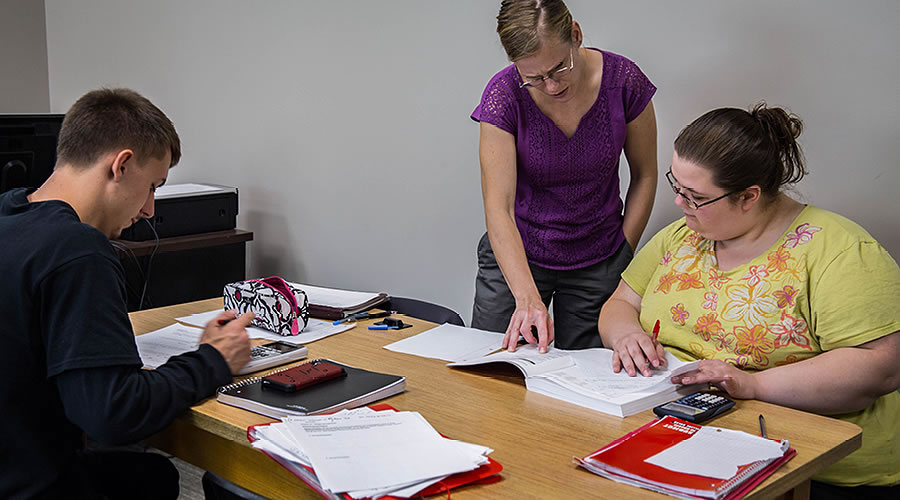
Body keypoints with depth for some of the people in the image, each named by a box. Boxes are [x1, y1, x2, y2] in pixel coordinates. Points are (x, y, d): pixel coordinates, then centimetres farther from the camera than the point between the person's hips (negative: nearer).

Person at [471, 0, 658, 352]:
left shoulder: (622, 80, -15)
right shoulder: (504, 95, -19)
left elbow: (645, 176, 0)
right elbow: (498, 207, -23)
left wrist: (621, 257, -1)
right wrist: (527, 297, -35)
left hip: (598, 262, 1)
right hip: (515, 255, 0)